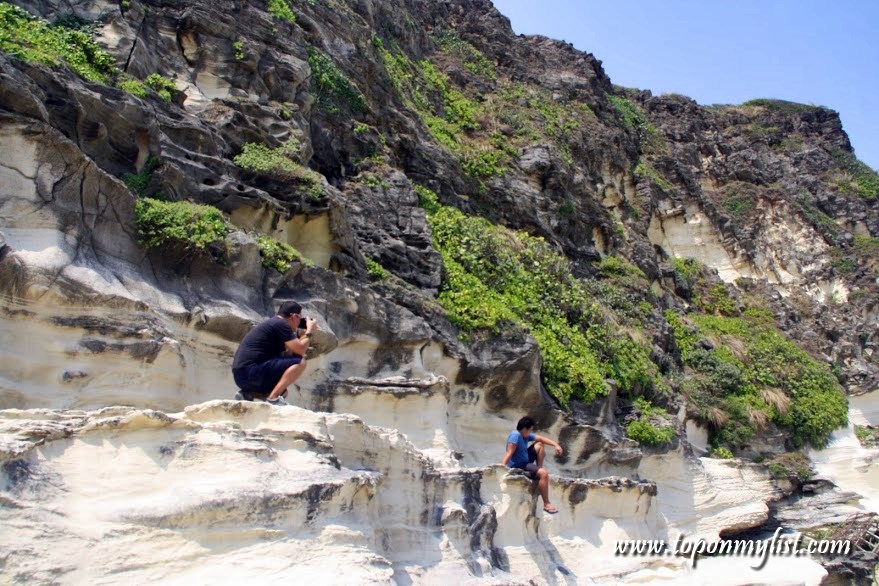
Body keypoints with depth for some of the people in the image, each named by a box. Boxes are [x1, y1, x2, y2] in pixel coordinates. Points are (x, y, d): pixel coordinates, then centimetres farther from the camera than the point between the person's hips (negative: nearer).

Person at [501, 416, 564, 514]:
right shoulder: (515, 436, -24)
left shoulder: (526, 435, 5)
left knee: (539, 445, 18)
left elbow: (541, 438, 10)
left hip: (525, 461, 10)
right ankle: (546, 504, -21)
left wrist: (556, 445, -1)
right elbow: (509, 454, -32)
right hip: (518, 467, -10)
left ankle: (539, 469, 17)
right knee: (544, 473, -27)